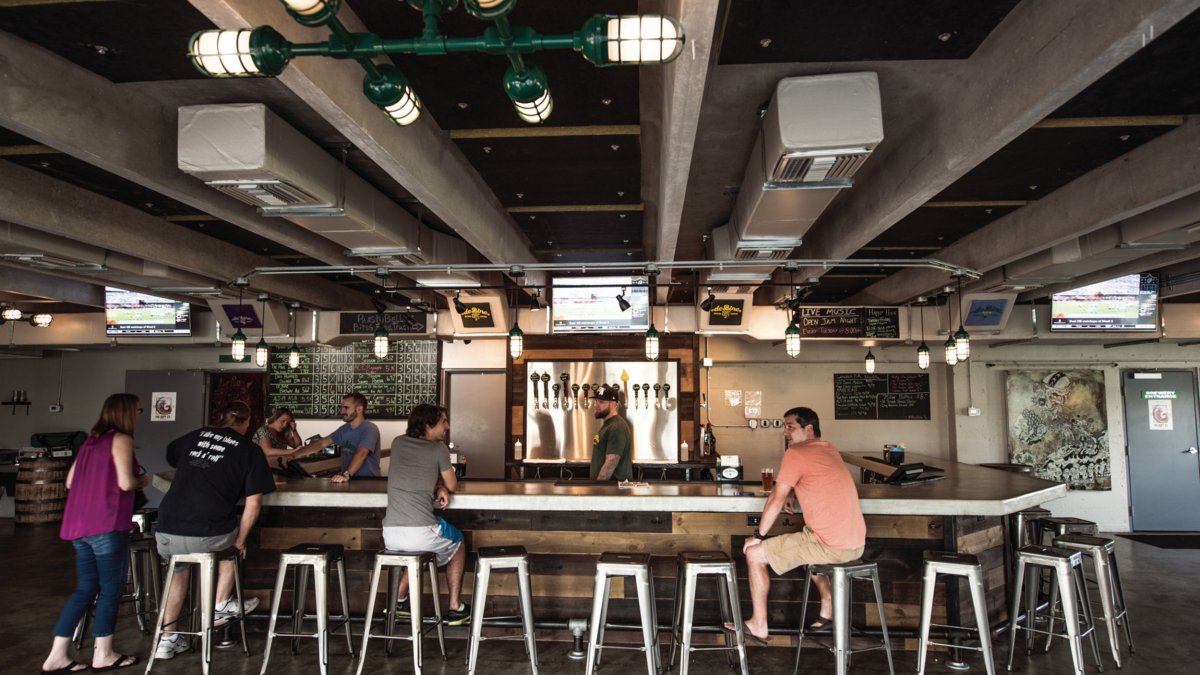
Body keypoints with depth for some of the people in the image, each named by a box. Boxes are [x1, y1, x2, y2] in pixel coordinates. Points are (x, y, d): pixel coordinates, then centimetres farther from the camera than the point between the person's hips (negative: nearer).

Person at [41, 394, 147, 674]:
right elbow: (125, 483, -16)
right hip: (106, 525, -8)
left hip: (79, 524, 8)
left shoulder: (91, 440, 18)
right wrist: (141, 481, 4)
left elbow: (70, 481, 20)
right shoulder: (121, 439, -8)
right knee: (111, 589, 3)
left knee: (85, 589, 15)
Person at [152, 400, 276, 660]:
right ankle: (221, 606, 34)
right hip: (206, 535, -4)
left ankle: (167, 639, 36)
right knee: (231, 536, 33)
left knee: (178, 568, 36)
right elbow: (253, 504, -2)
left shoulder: (195, 435, 15)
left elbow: (170, 454, 38)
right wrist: (239, 541, 11)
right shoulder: (250, 450, 3)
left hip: (166, 531, 4)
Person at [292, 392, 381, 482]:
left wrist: (346, 474, -40)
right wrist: (294, 455, 12)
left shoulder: (369, 429, -13)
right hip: (349, 480, 7)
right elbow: (322, 443, 18)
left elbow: (361, 454, -27)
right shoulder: (344, 429, 12)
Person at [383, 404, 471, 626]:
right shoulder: (439, 449, 0)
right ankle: (455, 608, 27)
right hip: (422, 533, -5)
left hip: (390, 536, 5)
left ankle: (399, 600, 35)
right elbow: (453, 486, 10)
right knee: (457, 542, 27)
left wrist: (438, 487, 9)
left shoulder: (398, 443, 14)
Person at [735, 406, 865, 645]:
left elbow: (776, 499, -10)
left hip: (831, 545, -8)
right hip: (857, 544, 9)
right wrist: (792, 492, 12)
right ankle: (828, 607, 32)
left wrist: (758, 536, 0)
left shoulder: (796, 453, -10)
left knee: (754, 554, 1)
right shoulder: (830, 450, 15)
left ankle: (759, 626, 8)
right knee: (806, 544, 38)